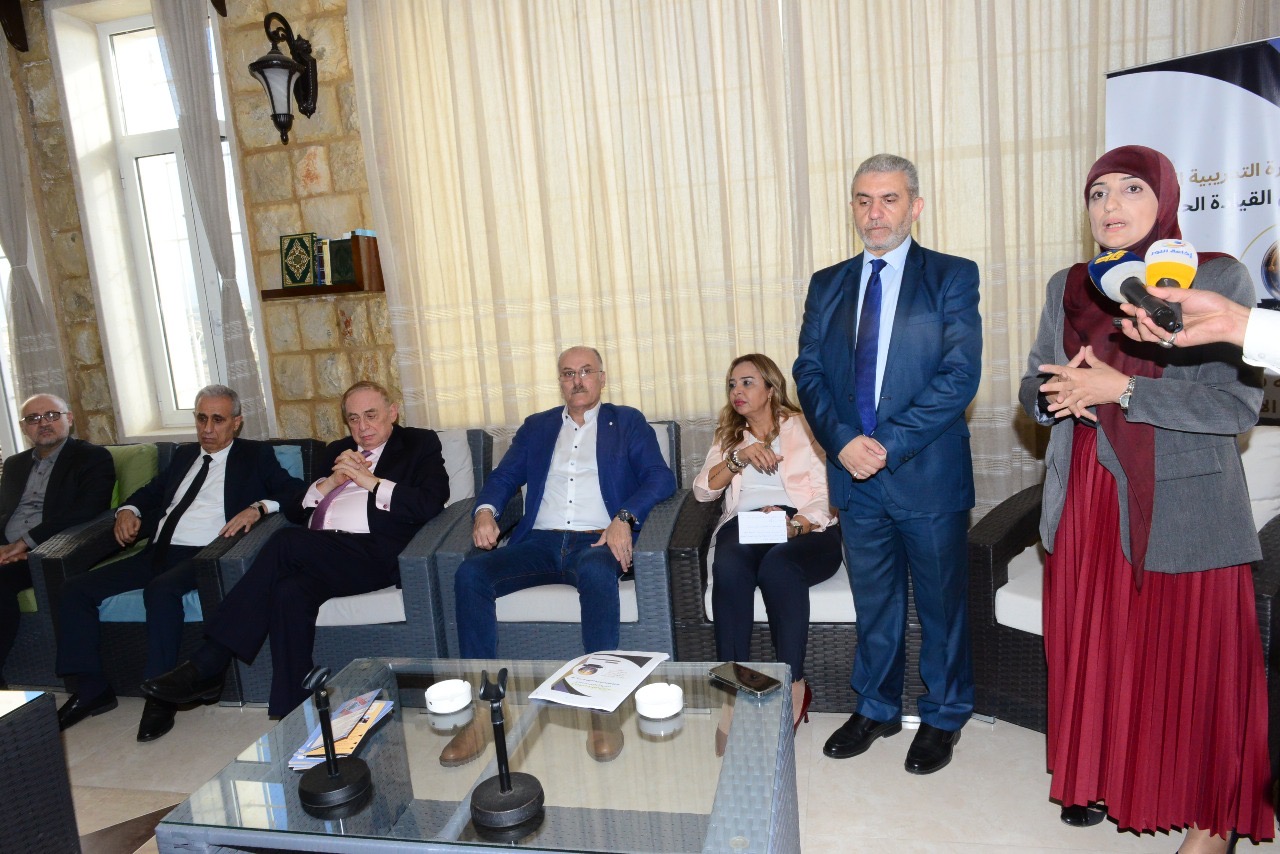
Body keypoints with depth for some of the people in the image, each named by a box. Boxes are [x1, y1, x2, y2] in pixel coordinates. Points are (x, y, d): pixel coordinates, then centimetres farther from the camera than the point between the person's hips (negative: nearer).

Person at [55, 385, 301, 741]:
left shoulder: (255, 455, 7)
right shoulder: (184, 456, 24)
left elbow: (294, 491, -3)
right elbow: (150, 492, 33)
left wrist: (258, 508, -21)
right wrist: (129, 509, 10)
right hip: (159, 553, 7)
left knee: (161, 589, -35)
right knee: (76, 588, -6)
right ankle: (90, 689, 3)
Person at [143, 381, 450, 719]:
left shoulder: (421, 444, 13)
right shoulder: (337, 451, 30)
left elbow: (430, 503, -5)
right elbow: (294, 510, 23)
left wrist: (371, 481, -6)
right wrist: (329, 484, 4)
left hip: (374, 555, -5)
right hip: (319, 556, 6)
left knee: (285, 542, -26)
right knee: (290, 592, -29)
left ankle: (207, 666, -19)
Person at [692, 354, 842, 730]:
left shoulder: (803, 427, 14)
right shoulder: (727, 436, 26)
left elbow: (825, 497, 2)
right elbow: (702, 490, 10)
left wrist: (794, 525, -18)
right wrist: (739, 457, -5)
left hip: (804, 527, -2)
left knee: (778, 566, -37)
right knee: (729, 566, -34)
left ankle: (794, 685, -26)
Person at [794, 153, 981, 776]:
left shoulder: (953, 277, -3)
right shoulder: (827, 285, 9)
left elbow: (959, 377, -12)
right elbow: (808, 372, 3)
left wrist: (889, 443, -18)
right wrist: (842, 440, -13)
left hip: (929, 473, -3)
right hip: (853, 474, 4)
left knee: (942, 602, 12)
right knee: (873, 603, 17)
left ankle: (943, 716, 31)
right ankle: (876, 708, 35)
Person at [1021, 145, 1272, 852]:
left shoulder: (1218, 277, -4)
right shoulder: (1067, 288, 10)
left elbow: (1240, 403, -11)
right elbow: (1034, 387, 13)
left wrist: (1120, 389, -18)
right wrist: (1056, 395, -9)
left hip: (1184, 507, -4)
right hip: (1084, 502, 4)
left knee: (1191, 656, 3)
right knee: (1092, 647, 12)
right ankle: (1099, 777, 31)